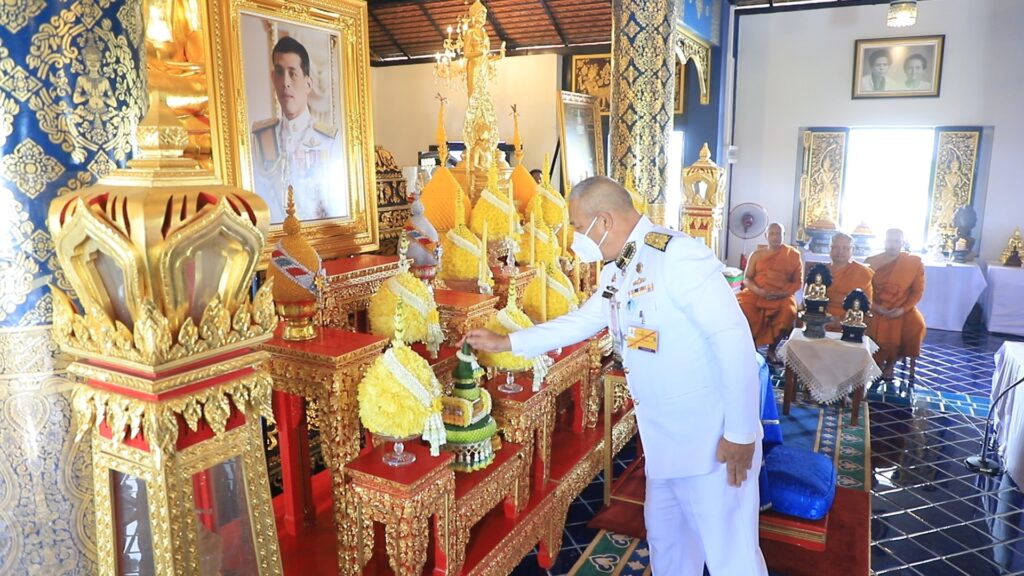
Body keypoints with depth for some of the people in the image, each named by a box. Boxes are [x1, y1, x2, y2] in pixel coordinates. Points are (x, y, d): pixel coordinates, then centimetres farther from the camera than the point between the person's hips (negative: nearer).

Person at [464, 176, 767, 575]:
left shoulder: (677, 255, -20)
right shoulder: (616, 271, 8)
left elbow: (733, 338, -23)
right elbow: (580, 321, 20)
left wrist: (741, 433, -20)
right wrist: (503, 343, 21)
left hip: (712, 438, -9)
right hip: (663, 437, 9)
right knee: (664, 537, 23)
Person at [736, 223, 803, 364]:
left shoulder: (793, 254, 10)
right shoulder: (757, 255, 13)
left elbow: (798, 282, 6)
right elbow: (746, 279, 7)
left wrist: (782, 293, -13)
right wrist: (759, 291, -14)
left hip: (782, 296, -1)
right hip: (756, 293, 1)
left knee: (789, 312, -35)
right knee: (740, 306, -31)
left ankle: (772, 349, -14)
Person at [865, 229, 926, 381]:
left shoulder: (914, 263, 0)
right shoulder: (872, 261, 2)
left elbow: (918, 291, 1)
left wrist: (902, 310, -14)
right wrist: (873, 306, -14)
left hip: (902, 310, 0)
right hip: (876, 310, 0)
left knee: (917, 326, -29)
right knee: (874, 329, -30)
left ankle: (891, 362, -3)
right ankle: (877, 364, 1)